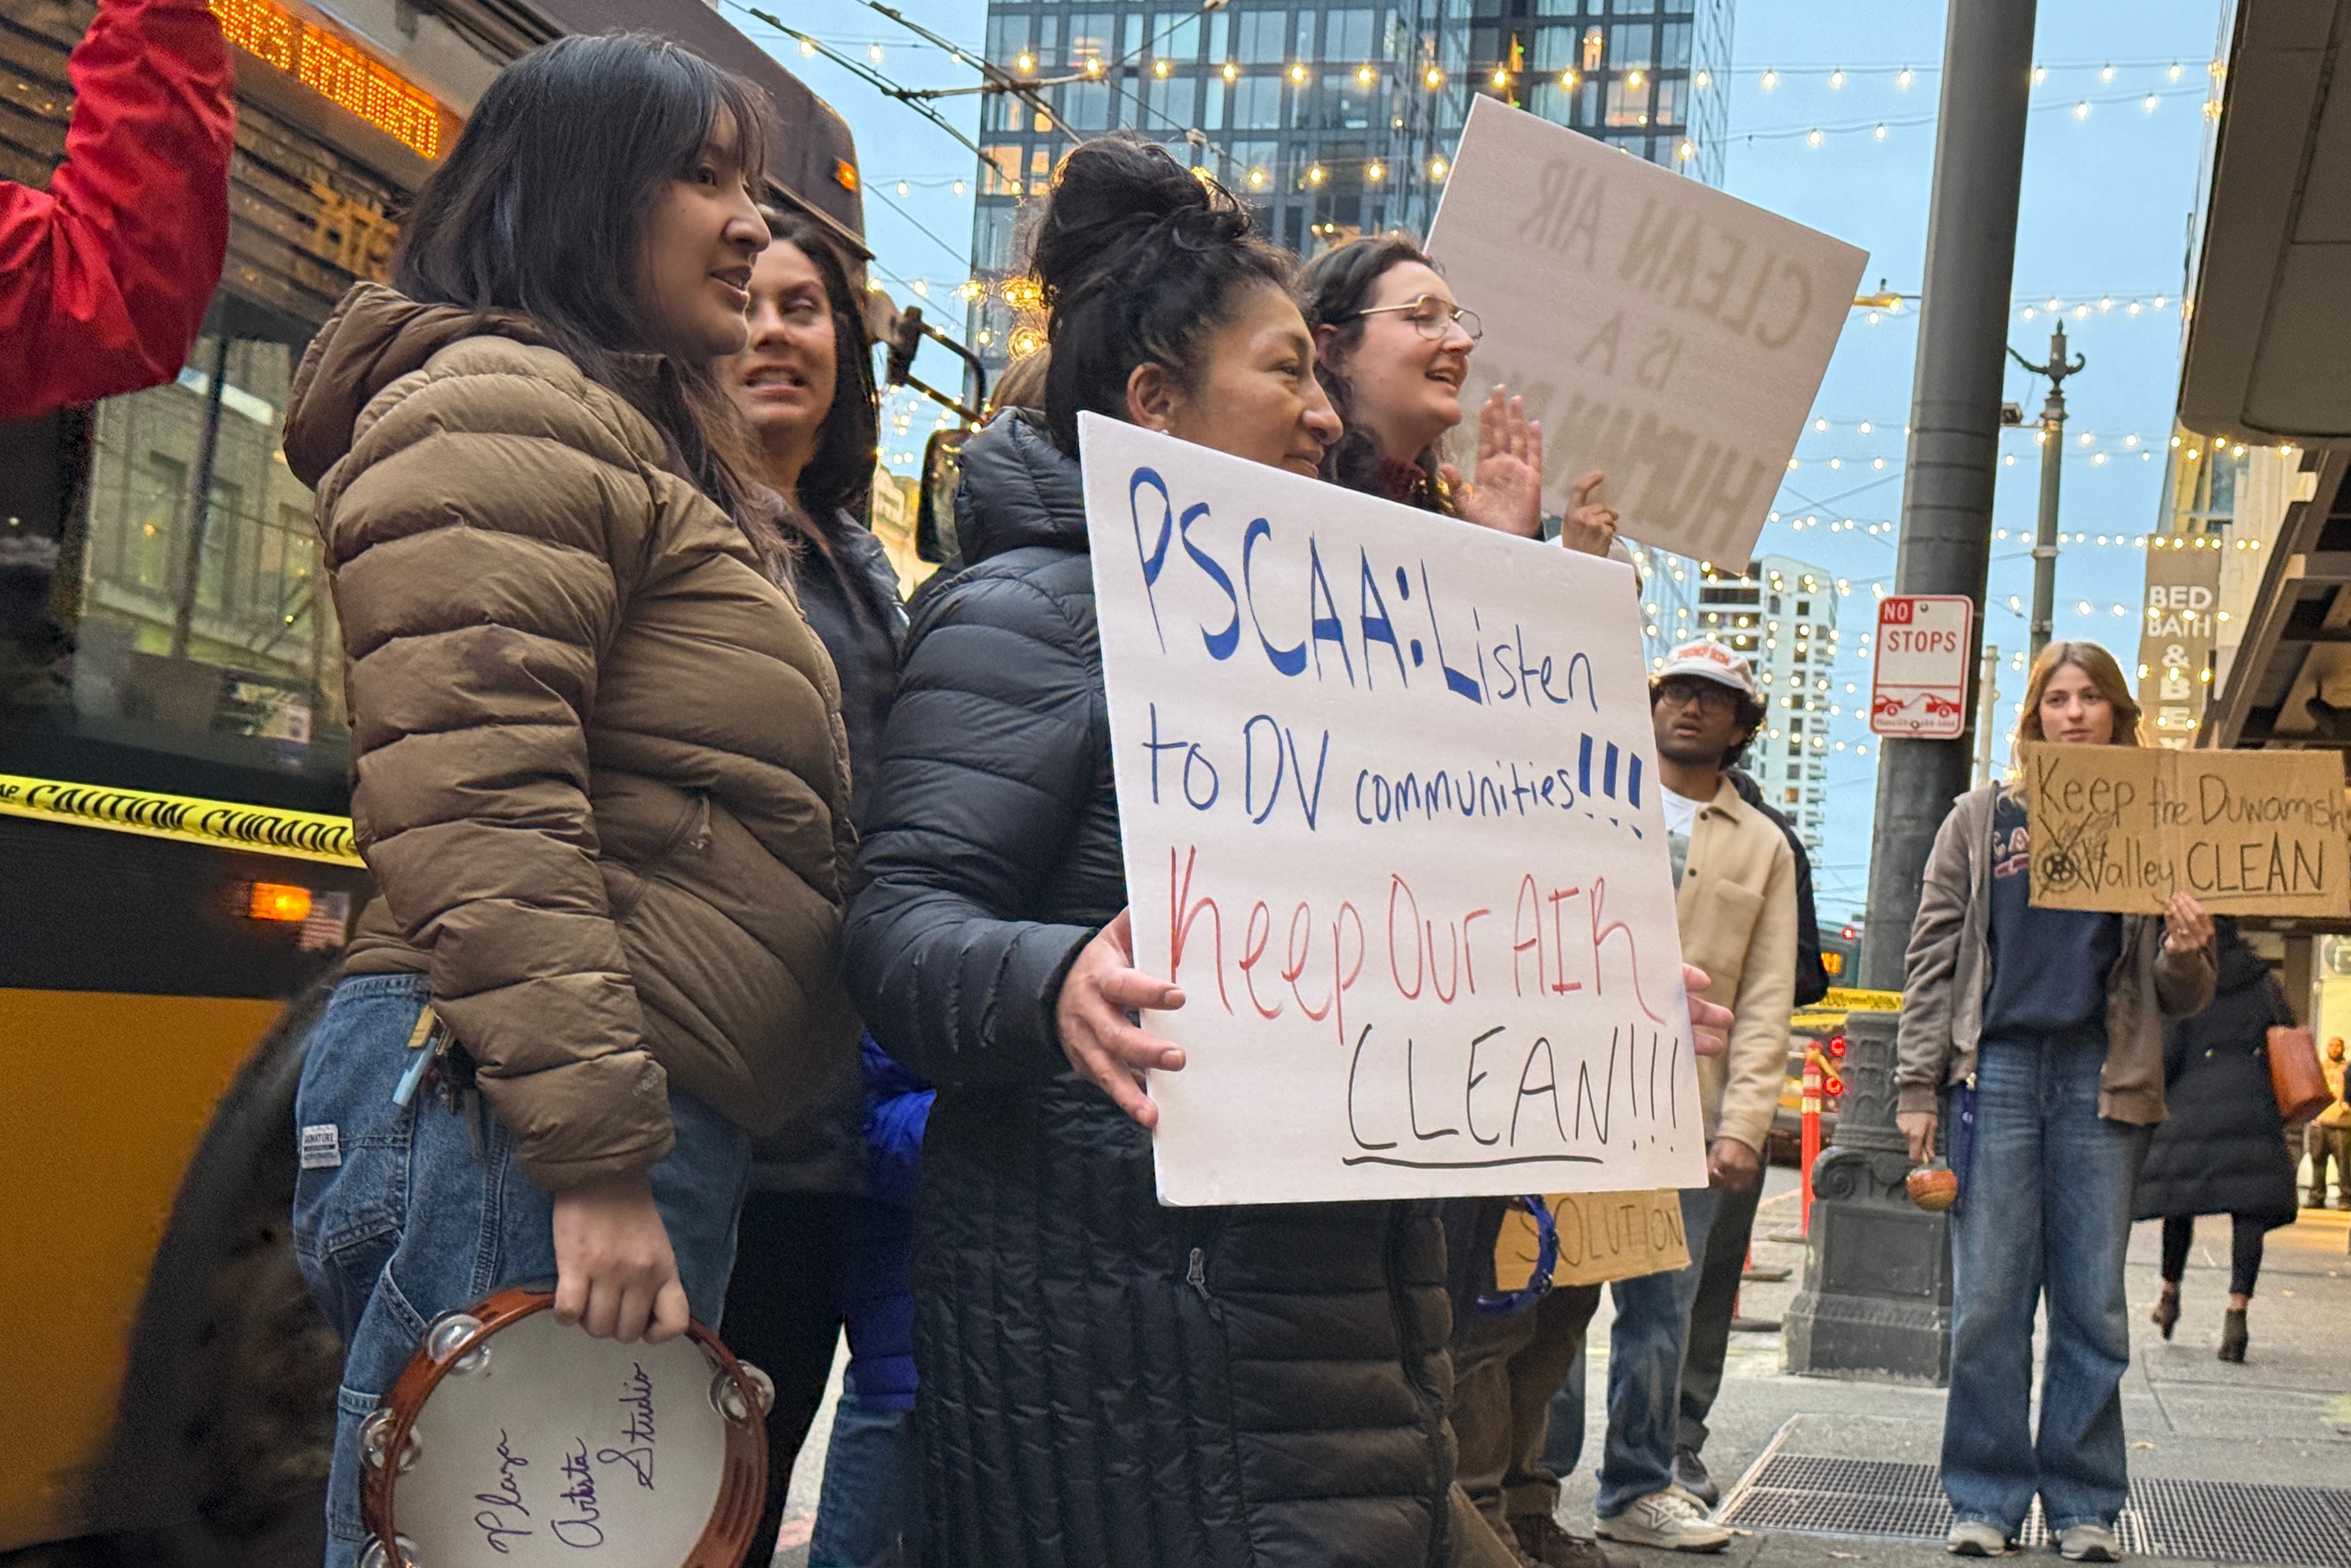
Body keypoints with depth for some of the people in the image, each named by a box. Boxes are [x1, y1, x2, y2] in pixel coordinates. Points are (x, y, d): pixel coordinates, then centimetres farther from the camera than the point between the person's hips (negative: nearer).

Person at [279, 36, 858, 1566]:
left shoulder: (632, 434, 27)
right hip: (510, 1119, -10)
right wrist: (595, 1155, -22)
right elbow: (478, 810, -18)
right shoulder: (498, 410, -6)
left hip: (632, 1136, 10)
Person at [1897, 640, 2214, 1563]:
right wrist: (1918, 1086, 0)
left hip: (2103, 1082, 0)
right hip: (1998, 1072, 0)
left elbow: (2179, 999, 13)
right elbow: (1934, 957, 8)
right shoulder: (1982, 820, 10)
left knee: (2093, 1305, 4)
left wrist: (2185, 959, -11)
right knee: (1989, 1303, 0)